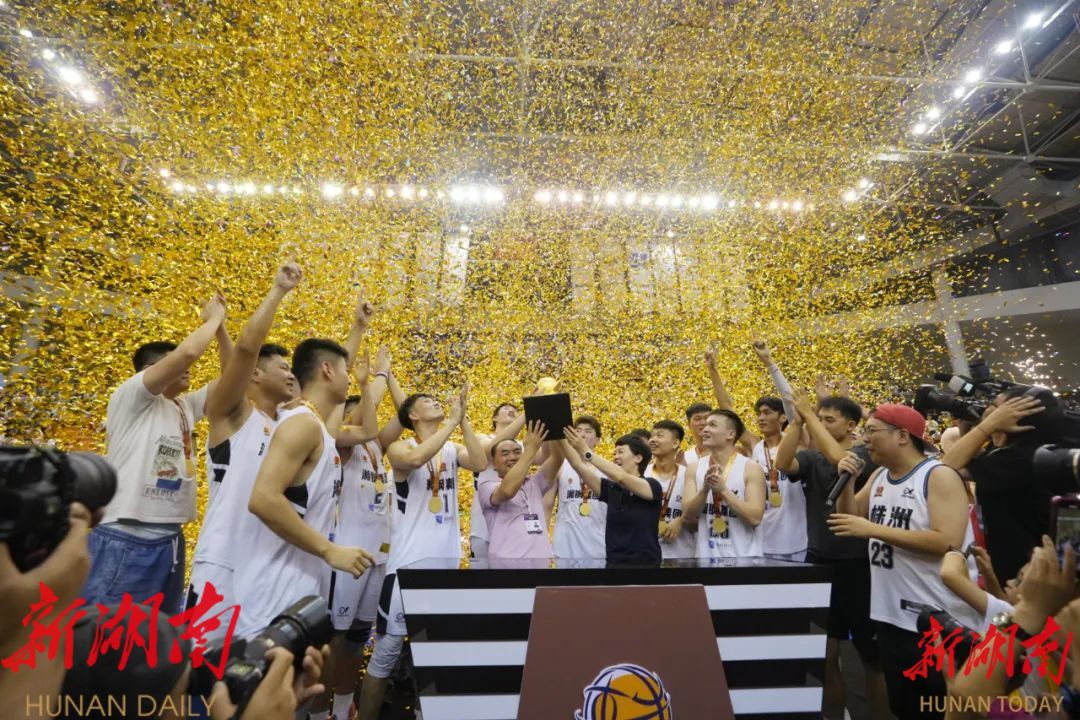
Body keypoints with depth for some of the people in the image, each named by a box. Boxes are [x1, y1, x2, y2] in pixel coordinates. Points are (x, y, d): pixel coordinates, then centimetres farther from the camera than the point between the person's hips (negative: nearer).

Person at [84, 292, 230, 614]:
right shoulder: (130, 396, -7)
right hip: (124, 540, -7)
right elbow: (187, 351, -22)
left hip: (169, 540, 7)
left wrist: (220, 326, 5)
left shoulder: (186, 407, 11)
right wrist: (212, 317, -7)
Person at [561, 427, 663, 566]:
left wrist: (586, 451, -28)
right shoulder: (611, 489, 5)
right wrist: (562, 438, -12)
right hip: (614, 561, 4)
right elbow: (578, 466, -3)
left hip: (645, 562, -4)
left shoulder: (653, 486, -8)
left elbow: (621, 477, -26)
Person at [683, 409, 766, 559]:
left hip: (744, 557, -2)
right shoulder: (694, 468, -1)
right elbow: (688, 516, -6)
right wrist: (705, 489, -20)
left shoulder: (751, 468, -8)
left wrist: (723, 489, -23)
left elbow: (755, 518, -16)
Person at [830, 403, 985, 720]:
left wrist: (873, 530, -26)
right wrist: (847, 481, -6)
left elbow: (947, 542, -25)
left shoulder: (940, 476, -16)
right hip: (891, 615, 7)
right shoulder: (879, 476, 6)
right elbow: (851, 519, 9)